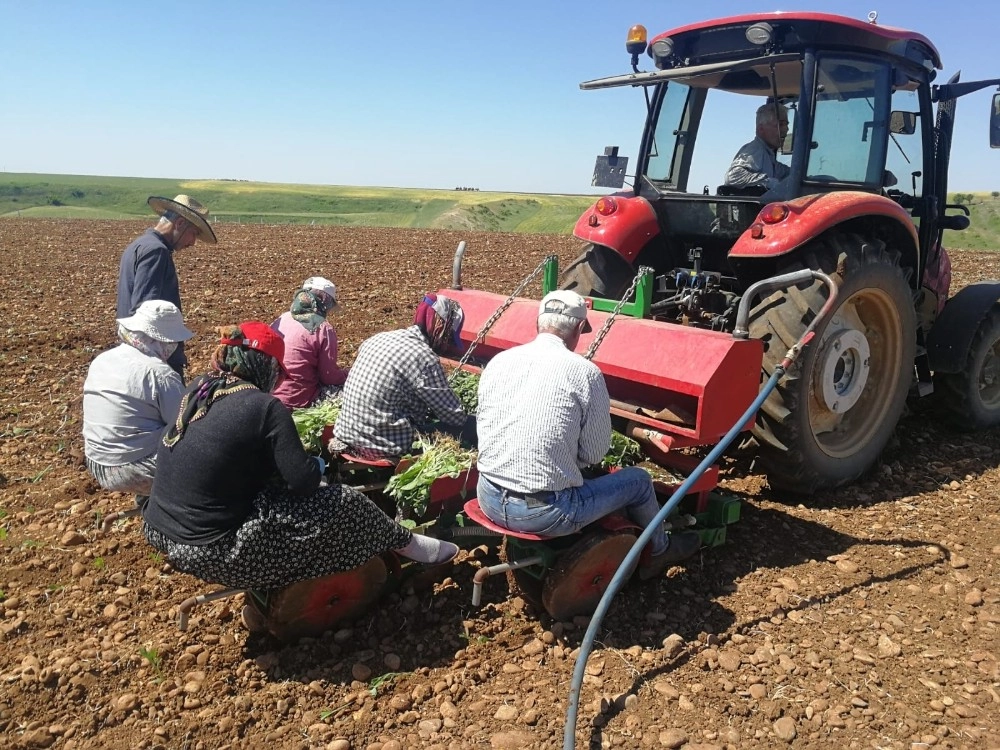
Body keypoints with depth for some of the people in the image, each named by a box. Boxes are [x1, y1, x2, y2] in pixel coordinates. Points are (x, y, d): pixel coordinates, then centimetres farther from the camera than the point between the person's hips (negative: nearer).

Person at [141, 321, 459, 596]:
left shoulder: (197, 389, 4)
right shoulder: (265, 406, -18)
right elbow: (304, 481, -17)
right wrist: (316, 464, 6)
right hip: (209, 552, -8)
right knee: (344, 502, -1)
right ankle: (406, 544, 24)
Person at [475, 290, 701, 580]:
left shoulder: (497, 361, 2)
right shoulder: (585, 372, -12)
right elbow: (595, 453, -4)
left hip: (489, 499, 6)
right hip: (544, 513, -5)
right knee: (639, 480, 18)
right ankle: (657, 551, 45)